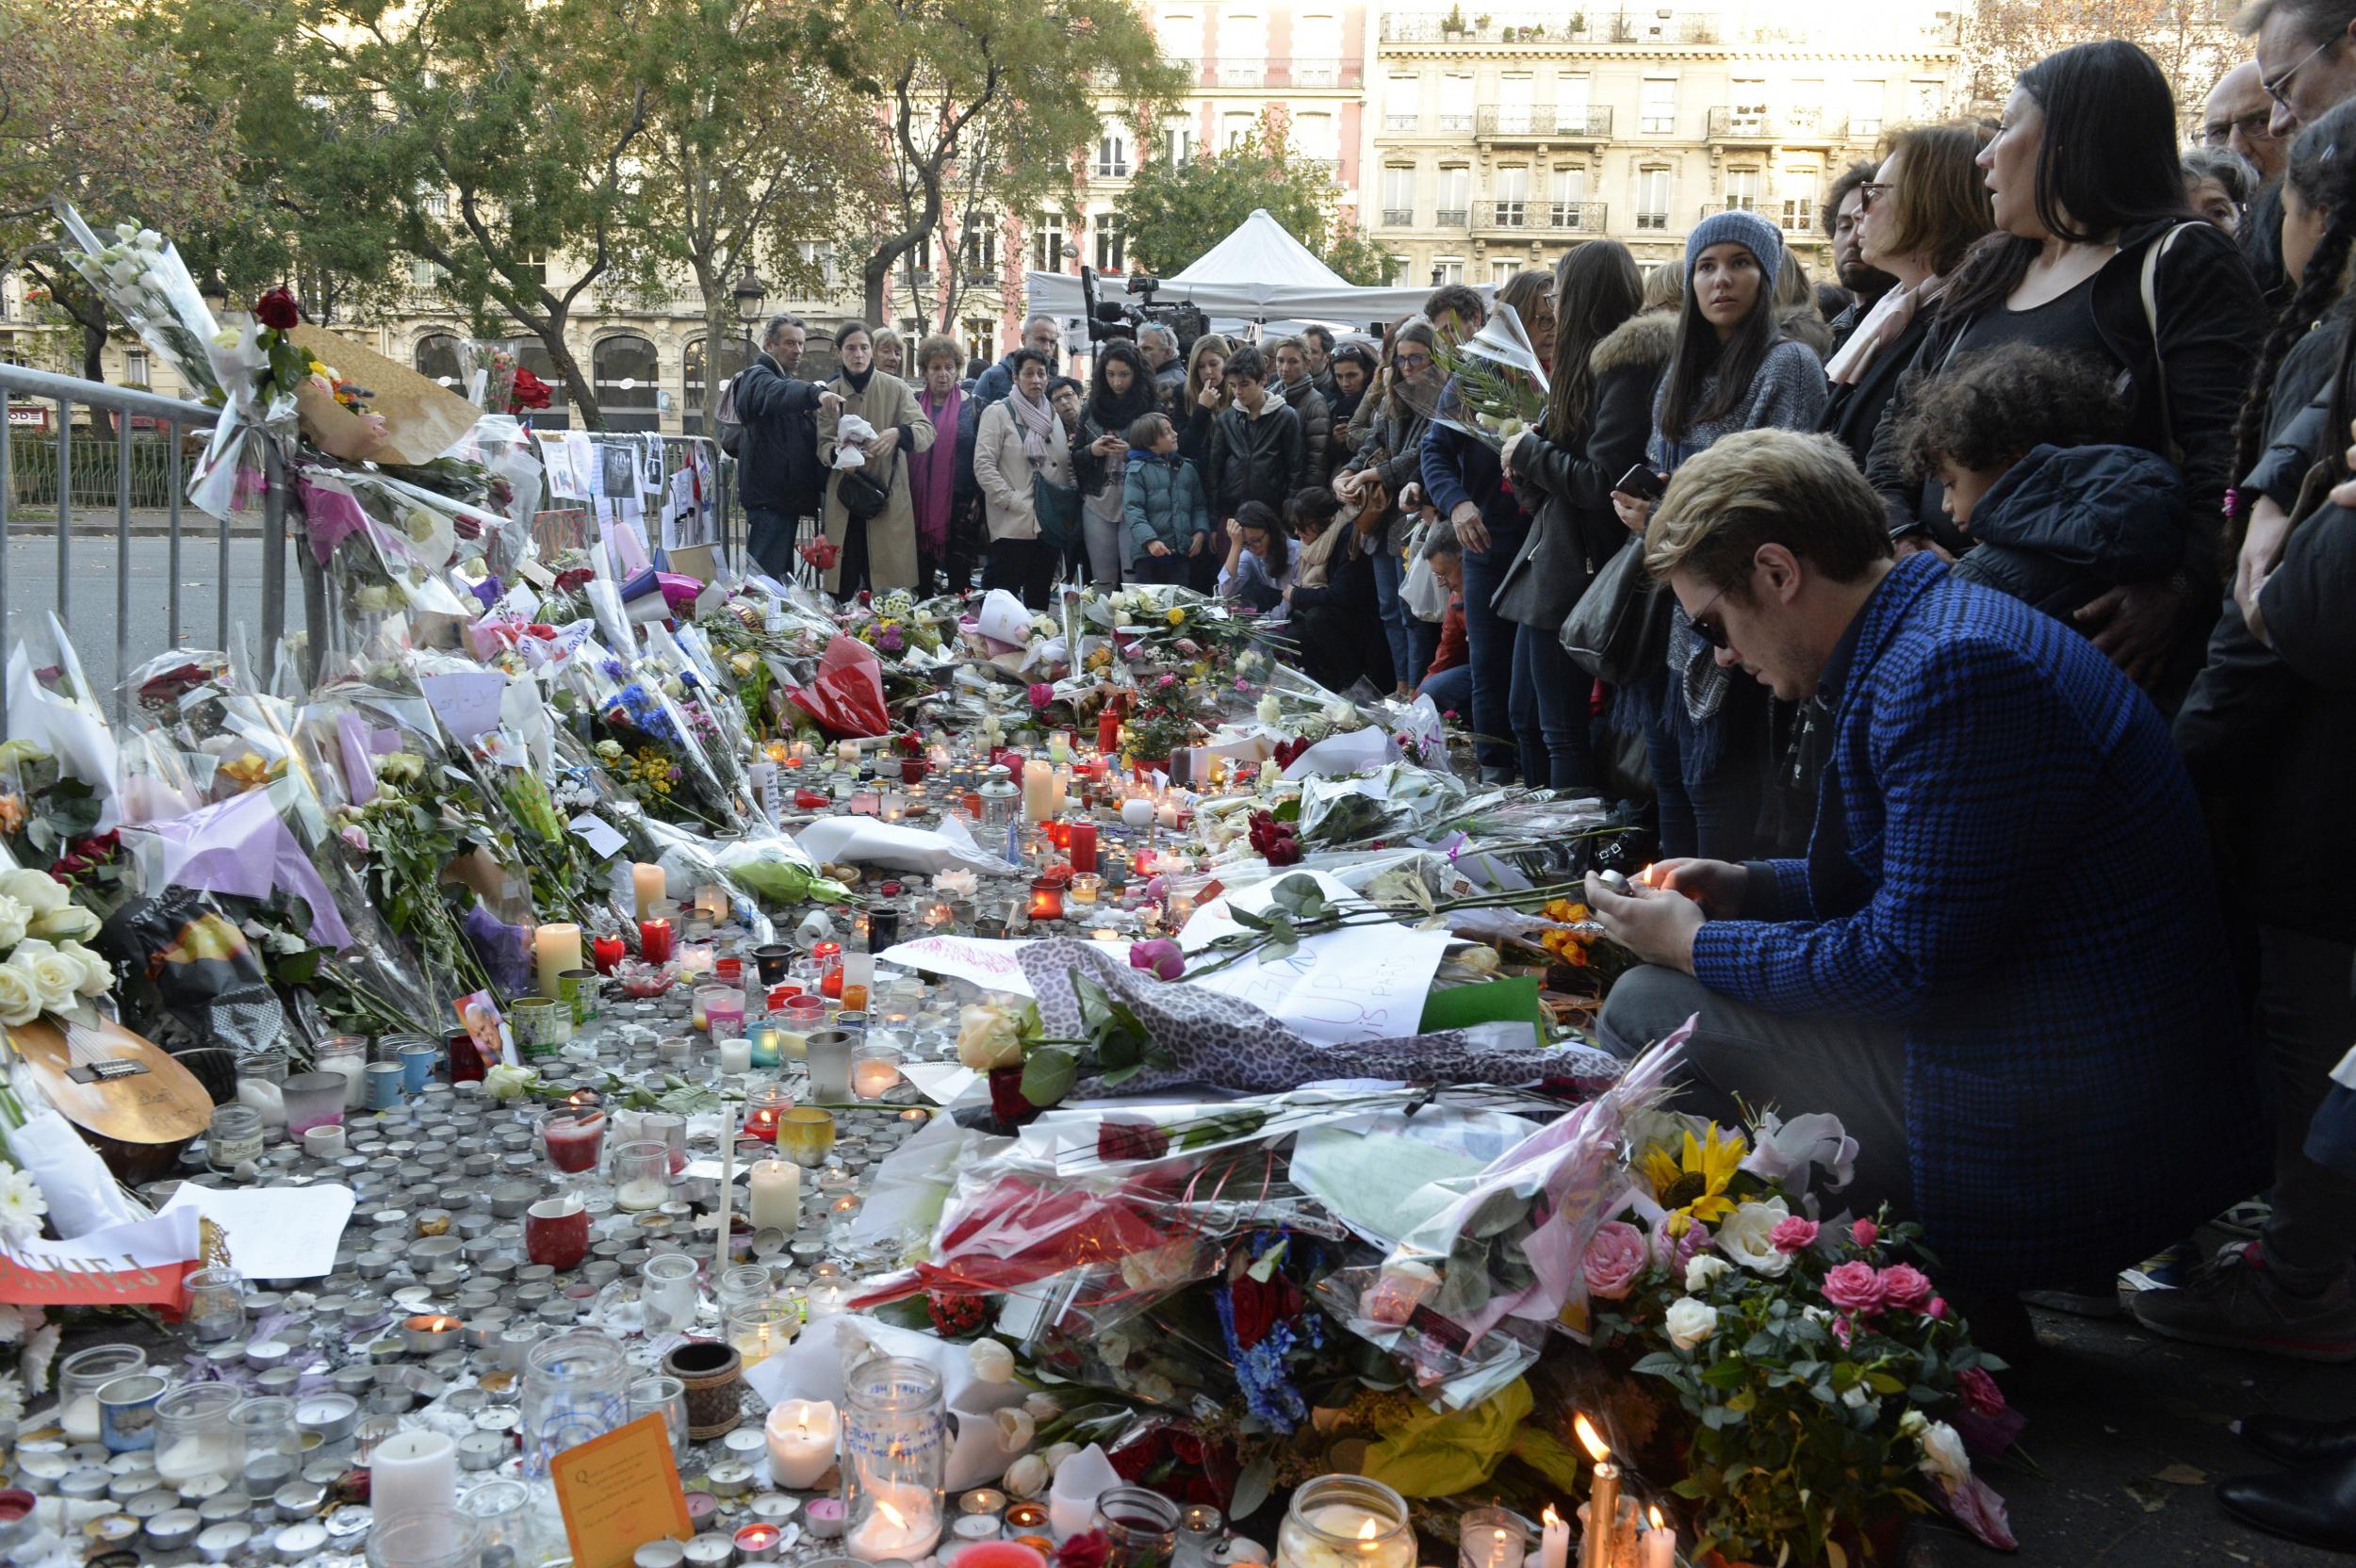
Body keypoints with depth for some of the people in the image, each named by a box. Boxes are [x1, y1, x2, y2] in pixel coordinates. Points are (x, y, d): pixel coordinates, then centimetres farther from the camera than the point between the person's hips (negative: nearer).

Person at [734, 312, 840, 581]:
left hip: (787, 495, 10)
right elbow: (776, 393, -33)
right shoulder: (758, 377, -8)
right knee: (769, 576, -14)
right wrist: (816, 393, -52)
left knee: (783, 575, 13)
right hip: (769, 496, -10)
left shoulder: (786, 380, 24)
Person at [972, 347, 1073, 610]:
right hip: (1013, 526, -6)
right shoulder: (998, 413, -1)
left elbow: (1065, 467, 21)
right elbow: (983, 466, -10)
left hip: (1049, 526, 6)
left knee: (1039, 602, 12)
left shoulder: (1053, 416, 17)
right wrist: (1015, 502, -17)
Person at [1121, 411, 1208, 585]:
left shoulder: (1187, 469, 14)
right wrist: (1149, 540, -23)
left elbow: (1199, 506, 18)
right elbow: (1132, 510, -12)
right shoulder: (1137, 470, -3)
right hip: (1149, 553, -4)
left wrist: (1201, 532, 0)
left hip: (1181, 552, 4)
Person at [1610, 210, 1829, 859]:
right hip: (1671, 606, 8)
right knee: (1669, 779, 13)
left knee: (1716, 782, -6)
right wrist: (1639, 504, 1)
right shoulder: (1684, 372, 18)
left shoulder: (1789, 363, -6)